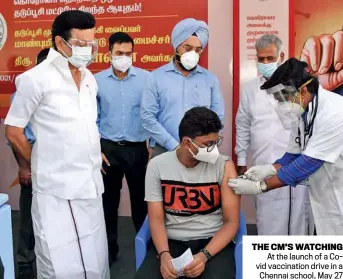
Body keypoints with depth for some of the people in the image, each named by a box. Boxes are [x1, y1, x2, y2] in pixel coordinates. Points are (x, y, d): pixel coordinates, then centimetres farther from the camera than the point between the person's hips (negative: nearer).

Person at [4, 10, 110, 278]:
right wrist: (39, 165, 5)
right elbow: (13, 132, -3)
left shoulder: (89, 78, 11)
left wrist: (93, 154, 13)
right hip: (57, 189, -6)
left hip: (91, 184, 6)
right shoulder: (35, 79, -8)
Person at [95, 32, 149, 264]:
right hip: (108, 148, 2)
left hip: (137, 148, -1)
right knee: (109, 200, 12)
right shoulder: (97, 80, 1)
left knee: (140, 198, 10)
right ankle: (109, 248, 30)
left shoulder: (146, 78, -4)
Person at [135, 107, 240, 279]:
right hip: (171, 242, 1)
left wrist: (204, 255, -19)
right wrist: (164, 254, -19)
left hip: (213, 241, -1)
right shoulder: (157, 166, -4)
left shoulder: (224, 166, -8)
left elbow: (232, 222, -6)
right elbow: (156, 218, -2)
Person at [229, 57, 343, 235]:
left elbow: (307, 163, -26)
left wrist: (259, 186, -24)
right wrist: (269, 169, -13)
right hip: (325, 197, 7)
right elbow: (295, 155, 6)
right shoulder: (303, 112, -1)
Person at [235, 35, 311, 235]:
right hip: (263, 167, 3)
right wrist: (242, 162, 12)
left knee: (297, 217, 5)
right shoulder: (250, 89, 10)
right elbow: (243, 127, 13)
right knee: (268, 219, 8)